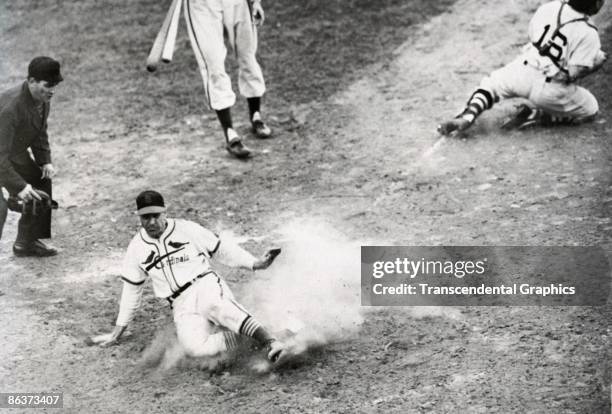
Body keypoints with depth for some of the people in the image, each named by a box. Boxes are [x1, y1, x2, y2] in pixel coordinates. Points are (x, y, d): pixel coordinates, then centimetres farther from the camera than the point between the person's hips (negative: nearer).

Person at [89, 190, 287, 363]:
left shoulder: (186, 229, 5)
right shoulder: (136, 248, 11)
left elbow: (222, 248, 10)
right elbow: (131, 289, 21)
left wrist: (255, 264, -1)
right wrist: (117, 332, 22)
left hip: (207, 286, -2)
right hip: (182, 306, 2)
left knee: (215, 306, -41)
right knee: (194, 347, -32)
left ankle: (269, 342, -48)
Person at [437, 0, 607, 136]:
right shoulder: (588, 34, -14)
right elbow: (574, 72, -15)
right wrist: (598, 61, 2)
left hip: (522, 70, 4)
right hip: (550, 90, -4)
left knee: (491, 84, 32)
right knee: (590, 109, 19)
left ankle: (467, 116, 3)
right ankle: (536, 116, 3)